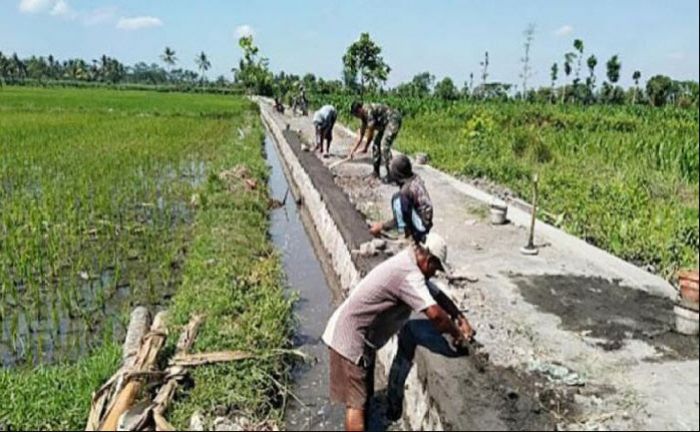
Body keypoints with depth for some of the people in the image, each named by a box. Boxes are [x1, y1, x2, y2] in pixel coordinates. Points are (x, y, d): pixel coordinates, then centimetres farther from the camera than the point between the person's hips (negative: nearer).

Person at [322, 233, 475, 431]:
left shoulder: (409, 263, 7)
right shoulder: (409, 274, -25)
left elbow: (437, 294, 16)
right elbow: (435, 313, -30)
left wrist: (461, 319, 8)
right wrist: (457, 335, -13)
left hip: (360, 337, 10)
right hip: (350, 337, -10)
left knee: (363, 396, 19)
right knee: (356, 402, -5)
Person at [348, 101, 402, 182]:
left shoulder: (369, 110, -22)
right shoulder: (364, 115, 8)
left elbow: (370, 131, -19)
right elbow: (361, 135, 16)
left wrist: (365, 147, -8)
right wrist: (354, 150, 15)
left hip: (393, 120, -11)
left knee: (384, 147, -20)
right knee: (376, 145, 10)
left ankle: (390, 174, -17)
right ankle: (376, 172, 19)